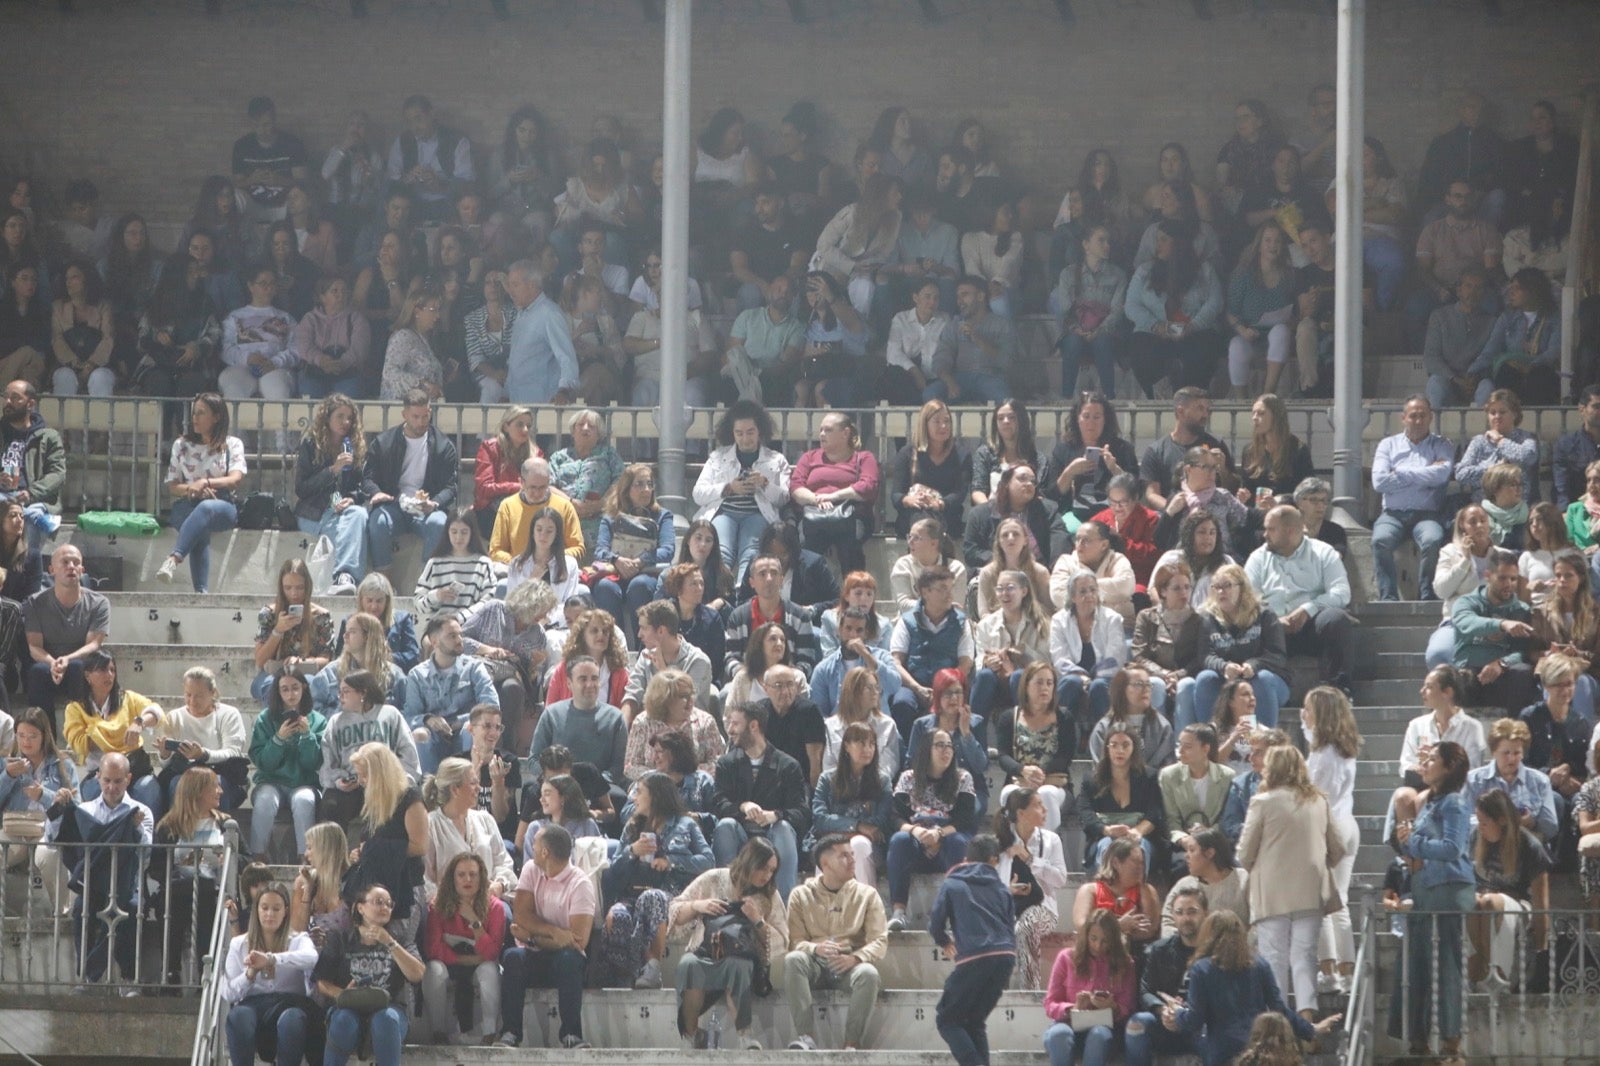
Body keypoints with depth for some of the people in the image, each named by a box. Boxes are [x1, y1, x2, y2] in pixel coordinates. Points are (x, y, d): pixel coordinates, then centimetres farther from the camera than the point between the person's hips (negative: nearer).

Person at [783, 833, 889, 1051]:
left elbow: (880, 941, 1)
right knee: (793, 960, -33)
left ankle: (853, 1043, -34)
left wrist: (855, 958, -19)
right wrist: (816, 948, -23)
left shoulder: (867, 894, 11)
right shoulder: (801, 895, 9)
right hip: (815, 964, 0)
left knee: (868, 973, -35)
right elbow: (795, 942, 0)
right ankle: (805, 1036, -39)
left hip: (850, 965, 0)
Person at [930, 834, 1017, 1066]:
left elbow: (936, 924, 4)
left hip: (974, 959, -5)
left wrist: (944, 942, 27)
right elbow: (1011, 926, 19)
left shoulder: (952, 885, 9)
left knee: (947, 1020, 4)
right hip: (1005, 957, 5)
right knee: (975, 1021, 18)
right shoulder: (1001, 888, 19)